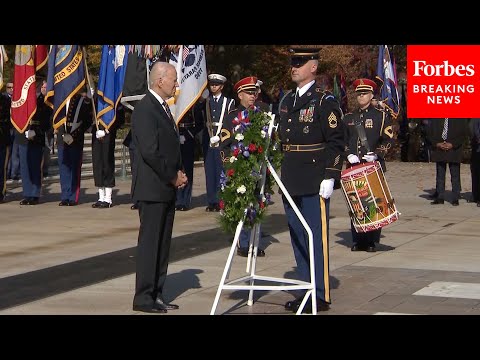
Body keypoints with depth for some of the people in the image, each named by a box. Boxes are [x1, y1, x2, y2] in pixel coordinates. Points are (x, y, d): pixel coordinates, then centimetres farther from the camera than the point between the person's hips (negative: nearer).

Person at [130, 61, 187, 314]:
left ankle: (157, 294, 17)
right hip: (152, 188, -9)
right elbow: (150, 151, -21)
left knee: (162, 244, 11)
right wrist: (173, 177, -12)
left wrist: (179, 174, 6)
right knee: (149, 243, -5)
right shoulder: (145, 109, -14)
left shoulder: (163, 108, 17)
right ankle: (143, 298, 1)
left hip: (167, 188, 9)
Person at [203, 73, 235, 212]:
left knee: (221, 171, -4)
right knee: (209, 171, 2)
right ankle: (211, 202, 7)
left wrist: (219, 136, -8)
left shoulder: (229, 102, 5)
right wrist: (207, 137, 2)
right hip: (208, 141, 3)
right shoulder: (205, 102, 14)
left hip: (223, 140, -3)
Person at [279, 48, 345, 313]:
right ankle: (305, 290, 21)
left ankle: (321, 296, 4)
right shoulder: (287, 102, 16)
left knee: (317, 238, -3)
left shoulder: (325, 101, -7)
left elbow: (336, 142, -10)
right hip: (291, 182, 8)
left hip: (315, 183, -8)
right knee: (298, 239, 12)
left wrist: (330, 177, -16)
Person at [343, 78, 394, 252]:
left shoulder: (381, 115, 4)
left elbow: (388, 140, 0)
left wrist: (376, 154, -14)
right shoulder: (348, 118, 15)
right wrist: (349, 155, -3)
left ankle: (371, 241, 0)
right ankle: (357, 240, 6)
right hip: (353, 166, 3)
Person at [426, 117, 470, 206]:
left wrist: (452, 144, -12)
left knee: (455, 175, -1)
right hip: (439, 149, 3)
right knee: (440, 175, 7)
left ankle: (455, 198, 4)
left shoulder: (460, 118, -1)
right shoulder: (435, 119, 6)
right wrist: (437, 144, -7)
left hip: (454, 150, -3)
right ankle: (440, 197, 12)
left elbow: (464, 133, -3)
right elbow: (429, 133, 7)